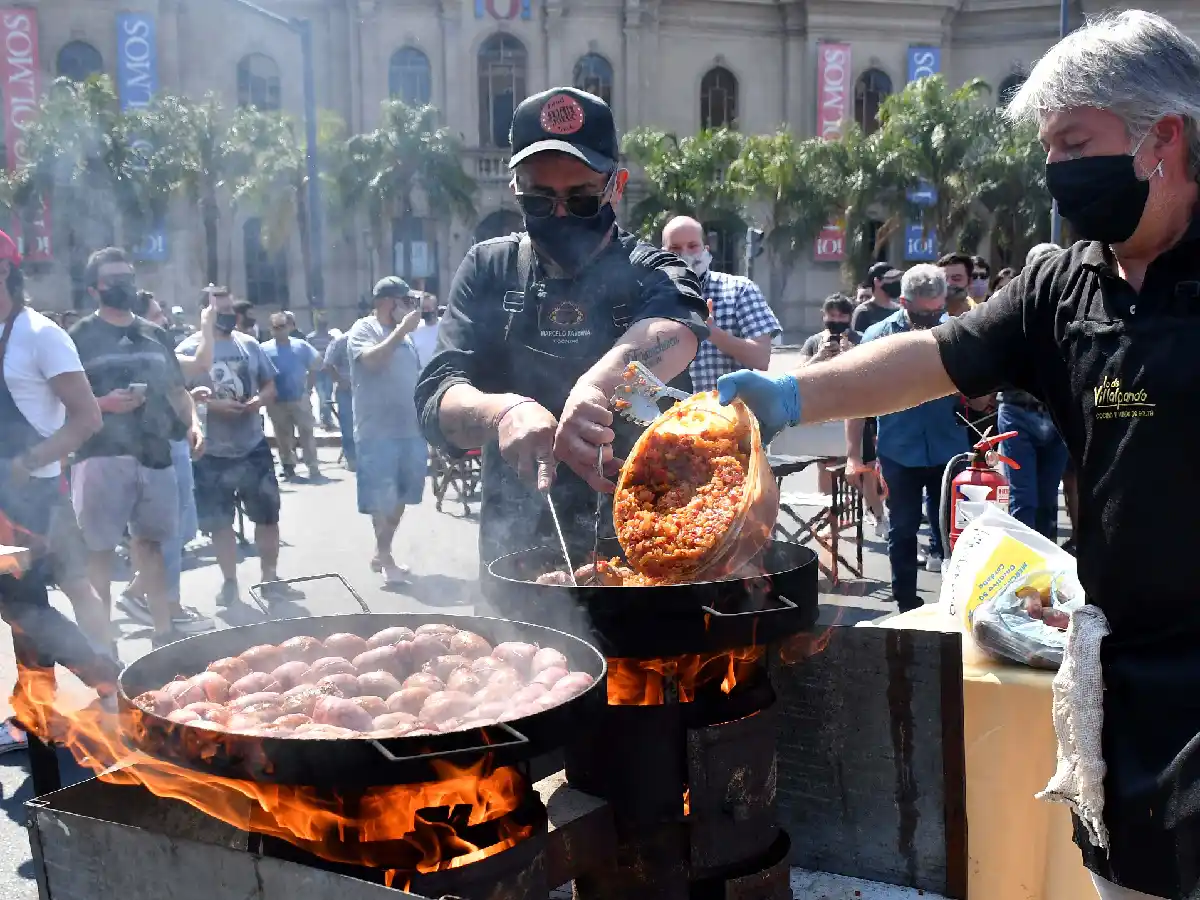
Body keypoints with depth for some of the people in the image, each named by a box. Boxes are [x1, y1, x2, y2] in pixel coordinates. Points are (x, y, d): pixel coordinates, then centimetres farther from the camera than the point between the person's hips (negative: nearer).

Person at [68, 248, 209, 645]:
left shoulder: (156, 336, 14)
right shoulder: (80, 337, -2)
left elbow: (176, 390, 20)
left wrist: (192, 423, 4)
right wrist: (104, 404, -19)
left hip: (154, 454, 5)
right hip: (101, 456, -5)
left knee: (150, 539, 16)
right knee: (99, 548, -3)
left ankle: (164, 625, 24)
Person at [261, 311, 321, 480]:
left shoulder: (301, 345, 0)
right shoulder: (264, 349, -1)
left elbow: (316, 365, 6)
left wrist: (308, 387, 1)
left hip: (300, 398, -1)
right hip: (276, 401, 1)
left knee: (306, 432, -2)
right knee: (283, 435, 8)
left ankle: (313, 467, -2)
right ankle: (288, 466, 18)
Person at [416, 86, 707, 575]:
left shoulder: (651, 272, 1)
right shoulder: (490, 270, 7)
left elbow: (674, 328, -23)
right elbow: (436, 400, -4)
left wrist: (596, 385, -44)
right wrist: (502, 410, -26)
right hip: (515, 550, 2)